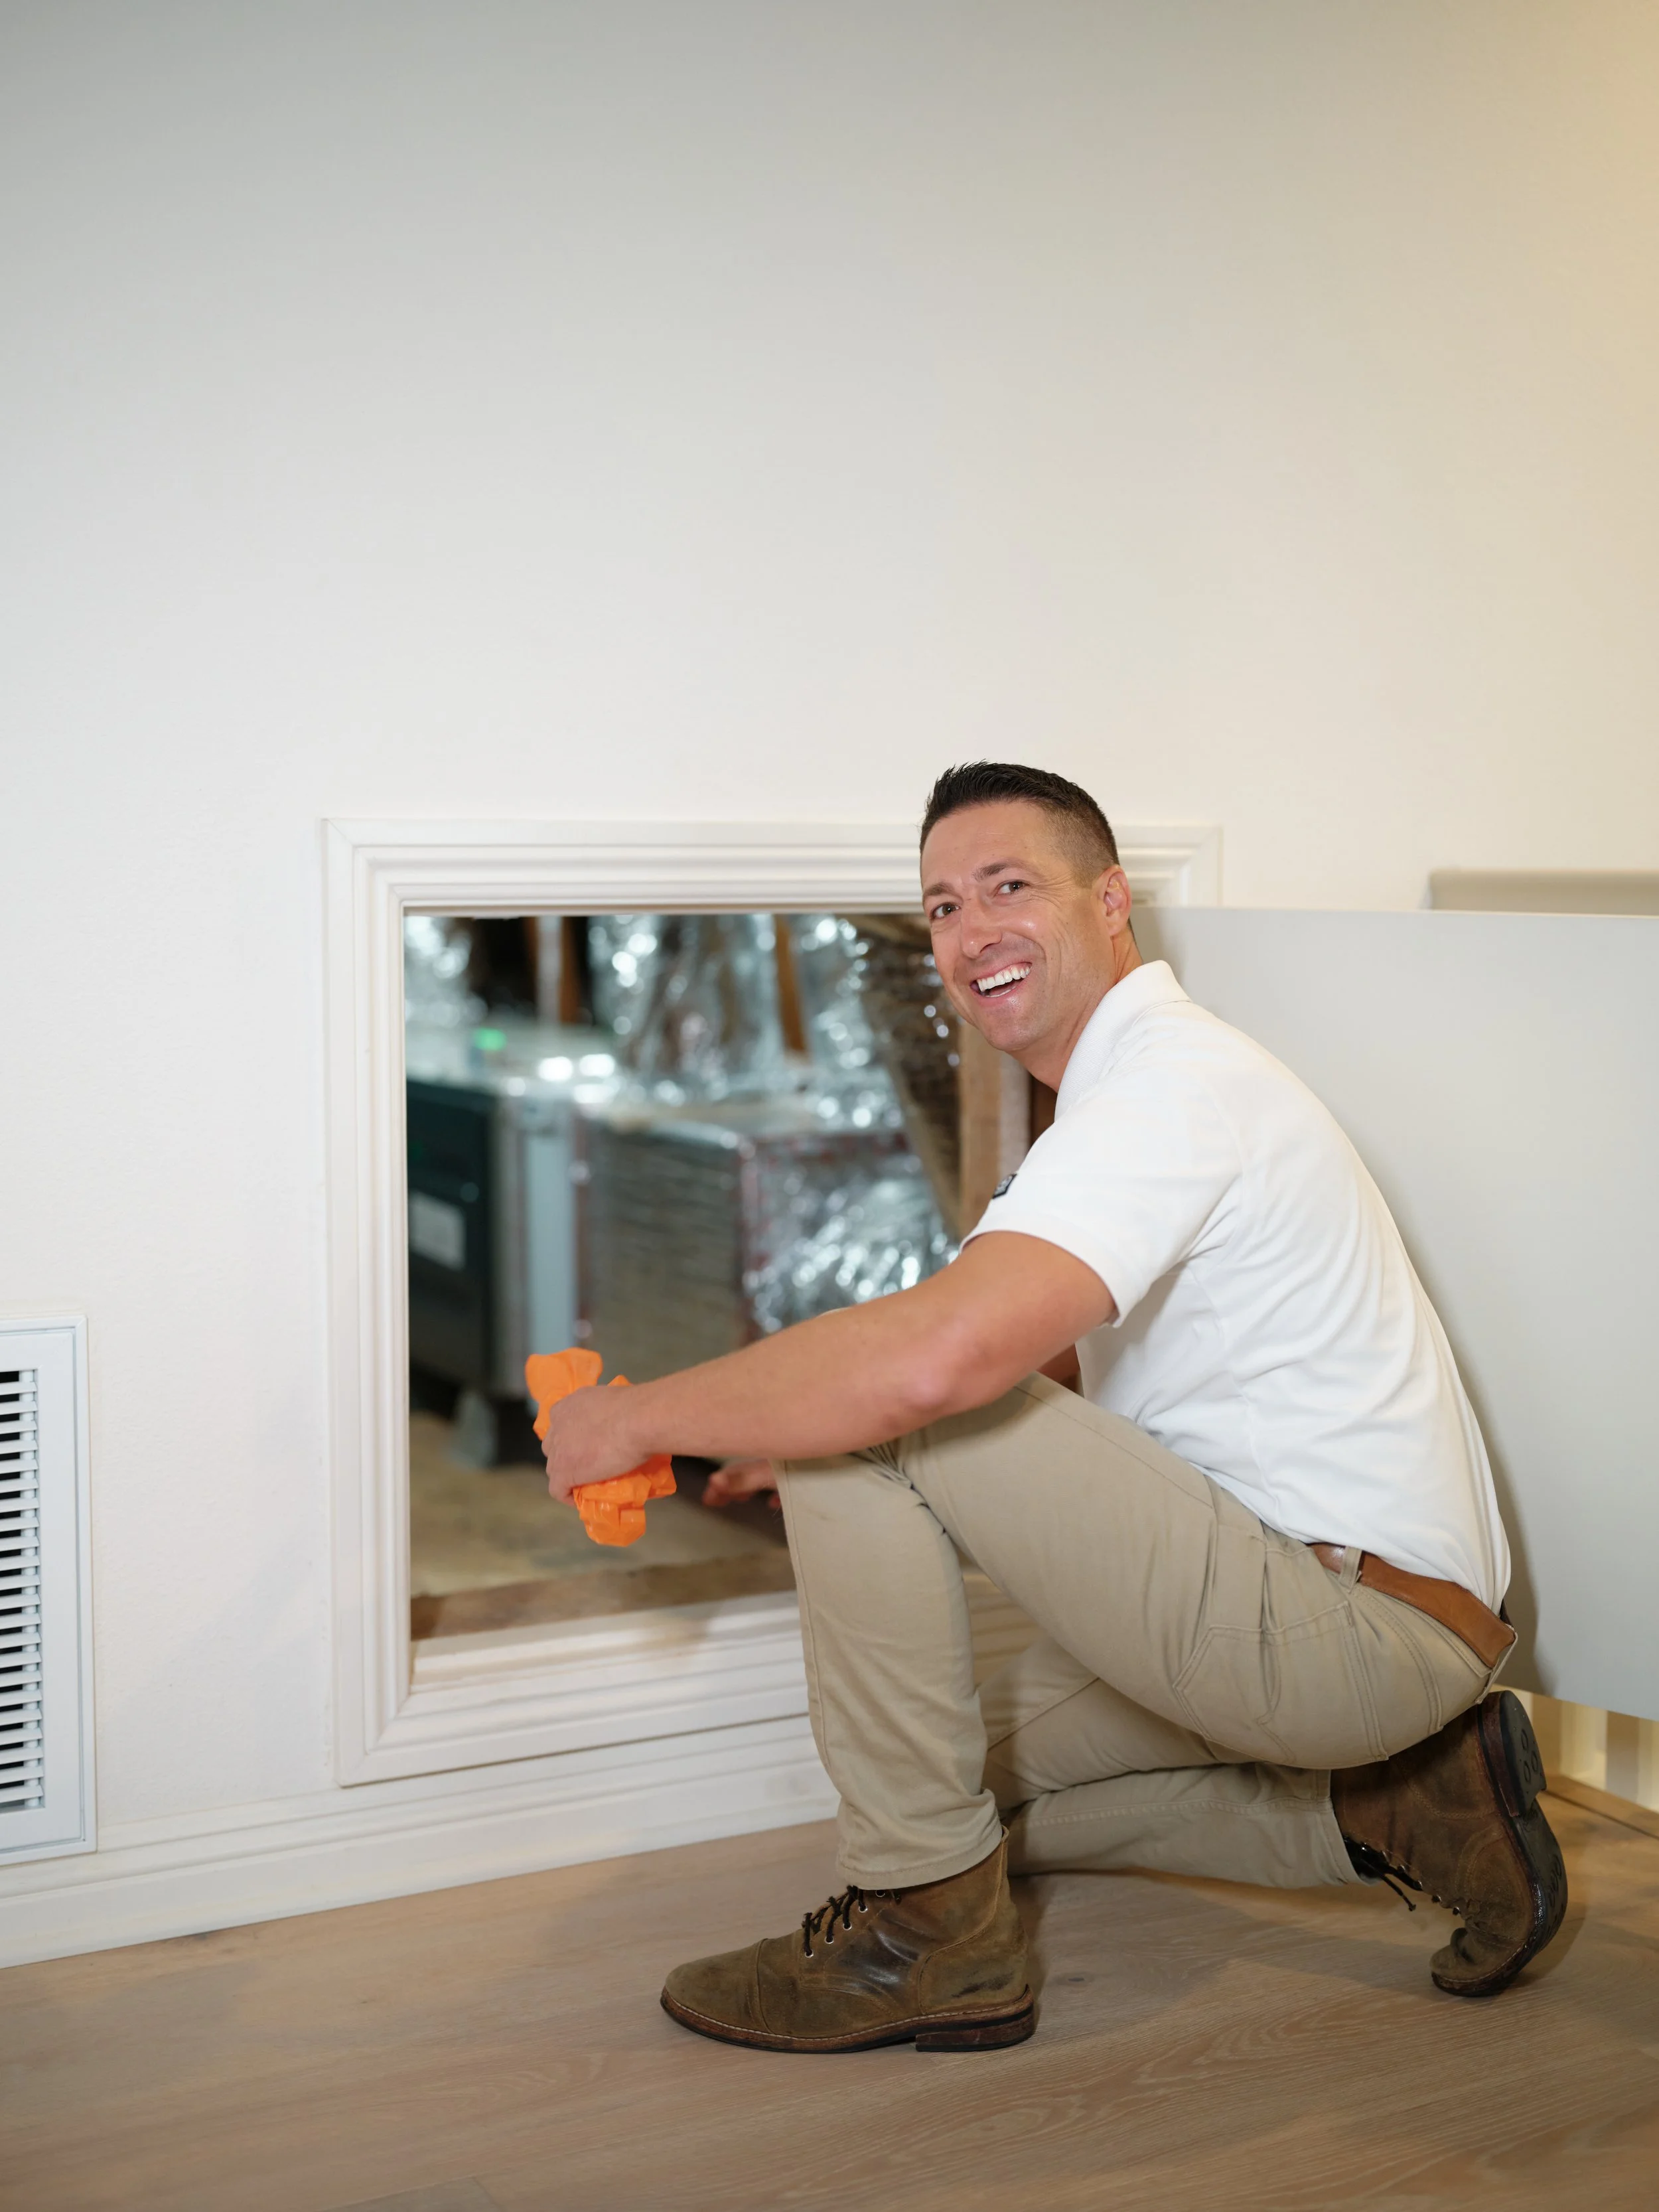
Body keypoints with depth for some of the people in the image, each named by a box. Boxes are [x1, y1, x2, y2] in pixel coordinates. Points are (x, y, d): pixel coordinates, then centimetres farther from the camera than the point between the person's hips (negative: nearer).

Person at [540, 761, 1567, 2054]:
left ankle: (927, 1930, -9)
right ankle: (1391, 1801, 13)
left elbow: (940, 1355, -34)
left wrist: (642, 1418, -21)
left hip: (1352, 1625, -11)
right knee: (985, 1769, 24)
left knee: (871, 1420, -19)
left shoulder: (1172, 1085, -18)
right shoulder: (1163, 1079, 16)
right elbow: (1042, 1369, 24)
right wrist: (796, 1432, 12)